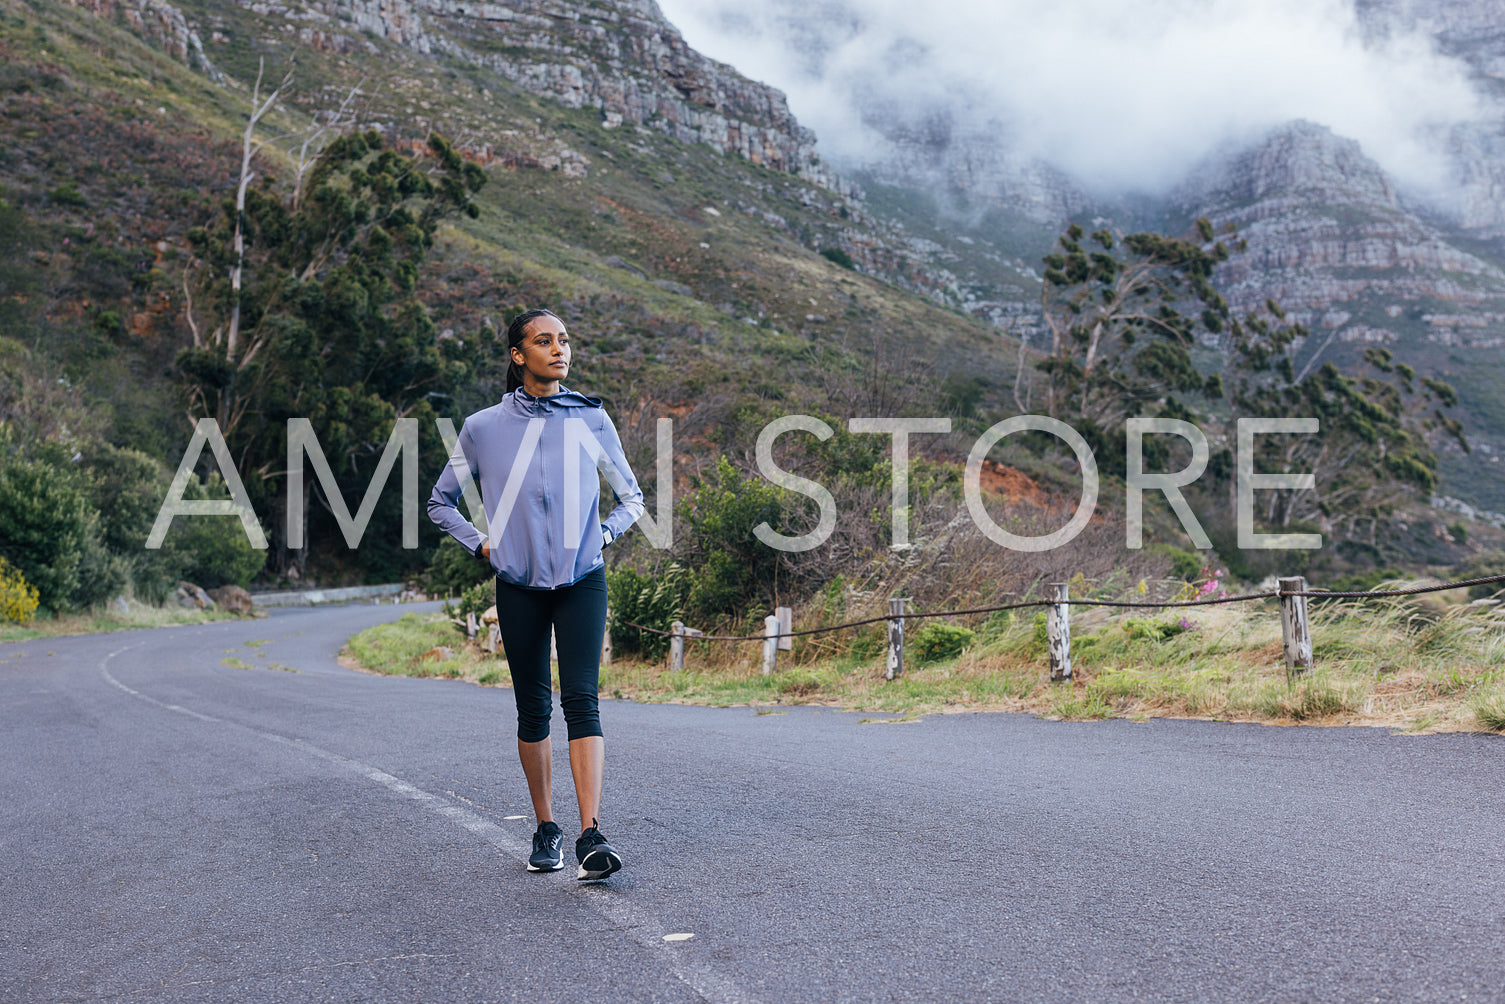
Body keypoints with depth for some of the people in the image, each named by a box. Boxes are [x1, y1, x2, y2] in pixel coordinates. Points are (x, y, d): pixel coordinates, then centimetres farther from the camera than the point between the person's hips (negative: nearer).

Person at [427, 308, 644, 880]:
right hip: (519, 586, 1)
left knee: (581, 699, -13)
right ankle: (545, 831, 20)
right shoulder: (484, 428, 4)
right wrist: (481, 545, 3)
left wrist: (603, 535, 3)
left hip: (582, 581, -1)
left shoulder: (592, 419, 6)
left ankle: (591, 837, -18)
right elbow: (440, 502, 16)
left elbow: (631, 498, 19)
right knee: (534, 709, 6)